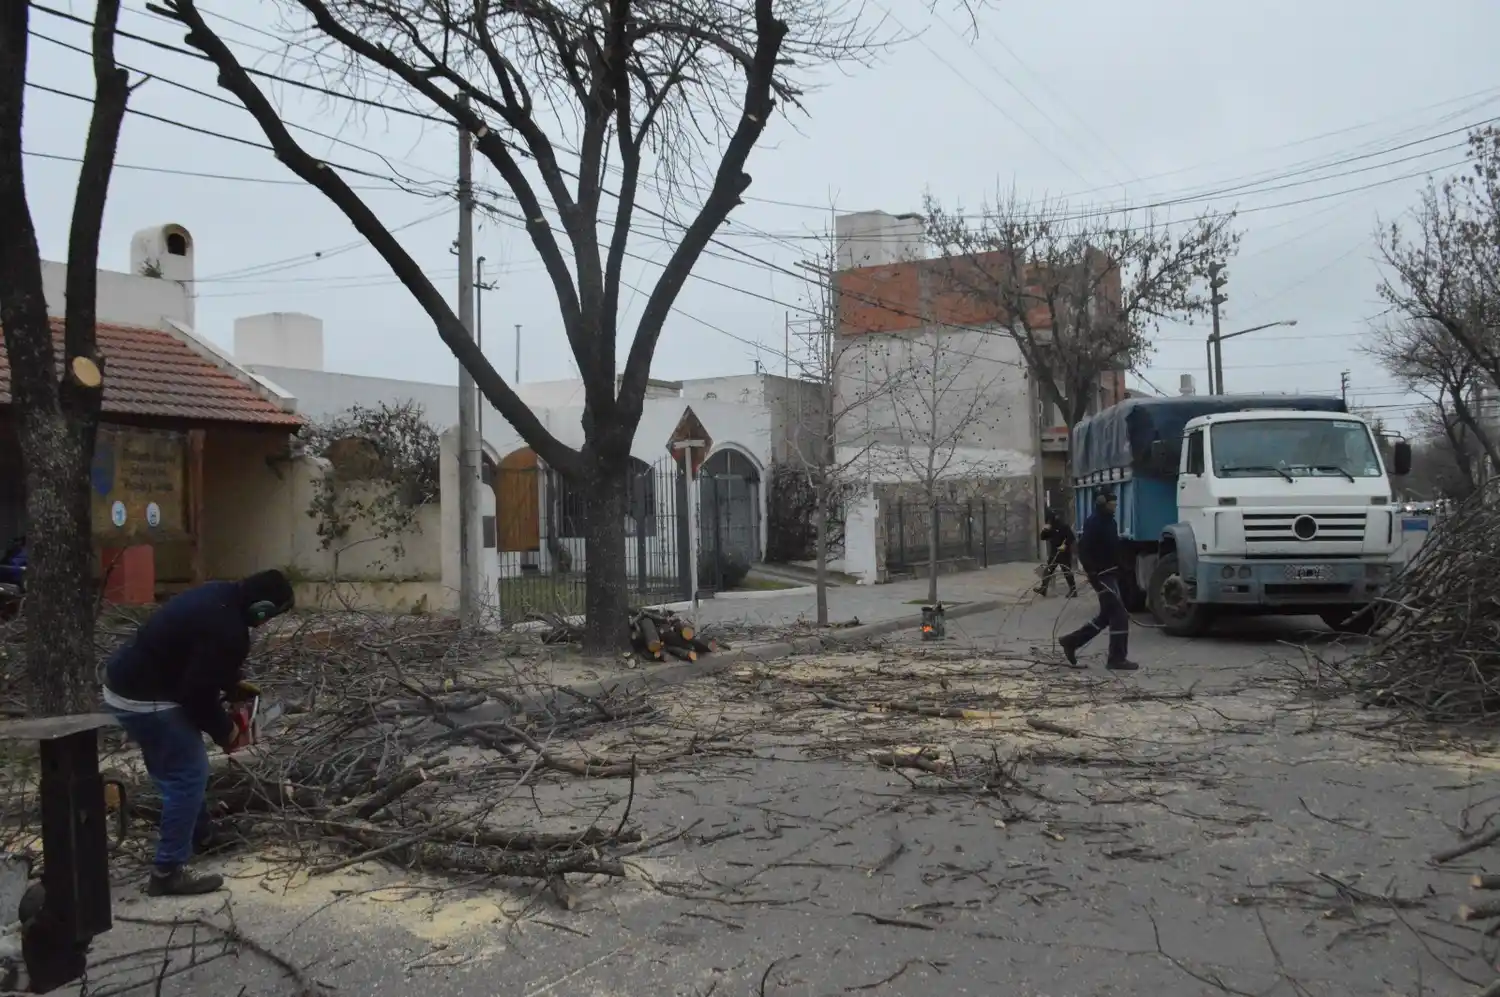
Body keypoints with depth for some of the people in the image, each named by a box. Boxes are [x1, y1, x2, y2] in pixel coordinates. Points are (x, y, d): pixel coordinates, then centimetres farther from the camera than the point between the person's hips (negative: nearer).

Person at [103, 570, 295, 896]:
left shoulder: (218, 596, 5)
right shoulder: (227, 630, -25)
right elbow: (199, 695, -21)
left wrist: (233, 685, 16)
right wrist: (226, 731, -5)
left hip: (124, 680, 10)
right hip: (144, 699, -10)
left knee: (179, 768, 25)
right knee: (189, 775, -5)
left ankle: (201, 833, 42)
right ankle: (168, 872, -1)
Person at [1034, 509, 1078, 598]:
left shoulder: (1064, 525, -12)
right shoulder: (1050, 527, 11)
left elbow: (1071, 537, -18)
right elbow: (1043, 537, 11)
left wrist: (1065, 545, -29)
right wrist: (1044, 530, -8)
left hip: (1064, 552, -7)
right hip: (1054, 552, 7)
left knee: (1067, 571, -3)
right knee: (1048, 571, 8)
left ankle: (1073, 590, 5)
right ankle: (1043, 588, 13)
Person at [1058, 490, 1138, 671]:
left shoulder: (1110, 522, 15)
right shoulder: (1094, 523, -15)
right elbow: (1083, 549, -23)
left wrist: (1118, 571, 18)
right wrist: (1092, 572, -28)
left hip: (1110, 574, 10)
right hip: (1102, 575, -10)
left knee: (1106, 616, 15)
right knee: (1119, 616, -9)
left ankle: (1071, 641, 21)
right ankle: (1117, 658, -3)